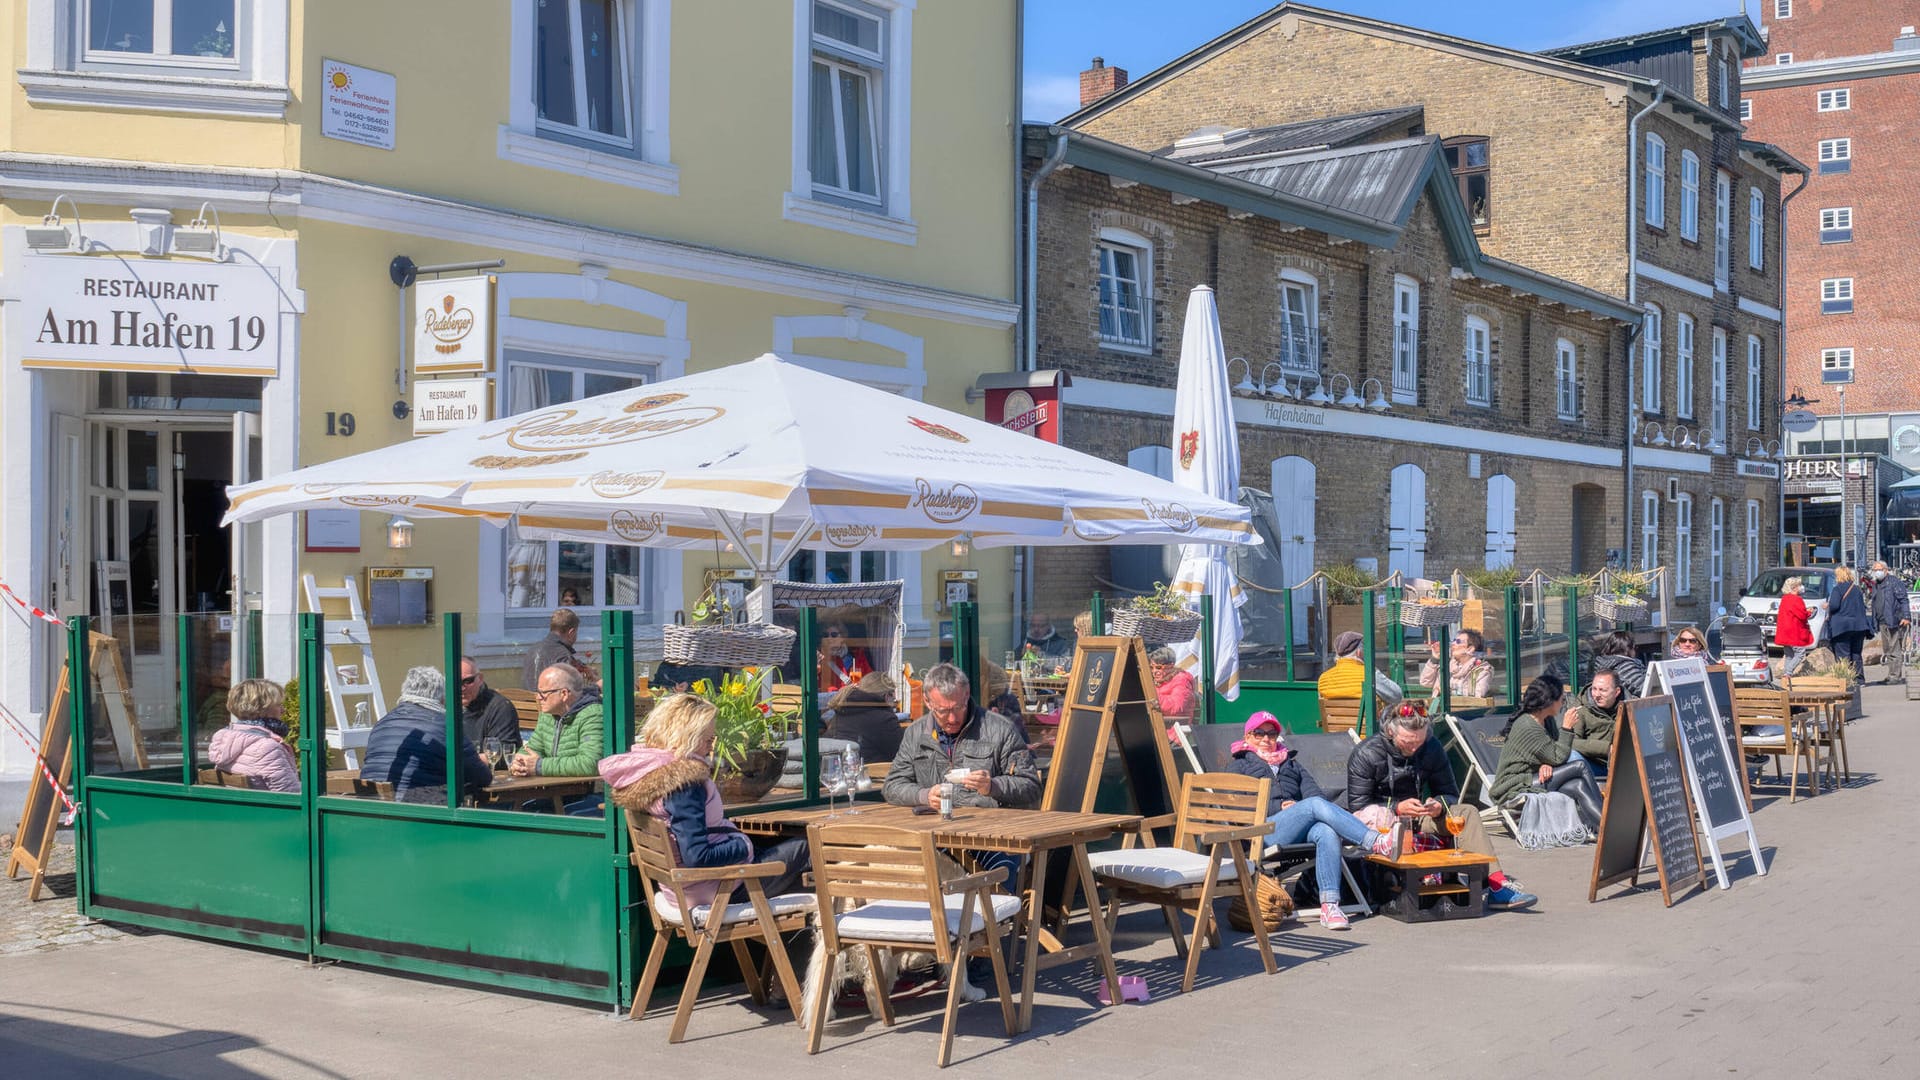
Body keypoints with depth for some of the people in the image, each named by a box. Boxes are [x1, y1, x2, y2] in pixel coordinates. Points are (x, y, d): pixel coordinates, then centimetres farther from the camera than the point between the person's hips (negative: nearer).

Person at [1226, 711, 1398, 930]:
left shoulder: (1290, 763, 38)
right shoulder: (1239, 766, 25)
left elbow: (1310, 788, 19)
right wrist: (1279, 807, -7)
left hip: (1301, 828, 4)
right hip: (1266, 828, -4)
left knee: (1327, 832, -34)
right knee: (1315, 804, -32)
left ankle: (1329, 905, -48)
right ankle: (1378, 842, -45)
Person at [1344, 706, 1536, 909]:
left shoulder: (1431, 748, 1)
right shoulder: (1366, 753, -13)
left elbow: (1450, 794, 7)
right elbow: (1357, 806, -15)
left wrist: (1439, 805, -18)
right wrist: (1397, 808, -27)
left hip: (1417, 816, 5)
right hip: (1382, 818, -5)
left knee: (1467, 813, -16)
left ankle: (1497, 884, -27)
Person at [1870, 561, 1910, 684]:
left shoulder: (1894, 581, -6)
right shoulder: (1876, 585, 18)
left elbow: (1903, 600, -11)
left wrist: (1906, 616, -19)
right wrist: (1875, 621, 21)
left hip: (1895, 621, -9)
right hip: (1883, 623, 9)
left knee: (1896, 650, -7)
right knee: (1887, 650, 12)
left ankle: (1898, 676, -5)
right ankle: (1892, 675, 18)